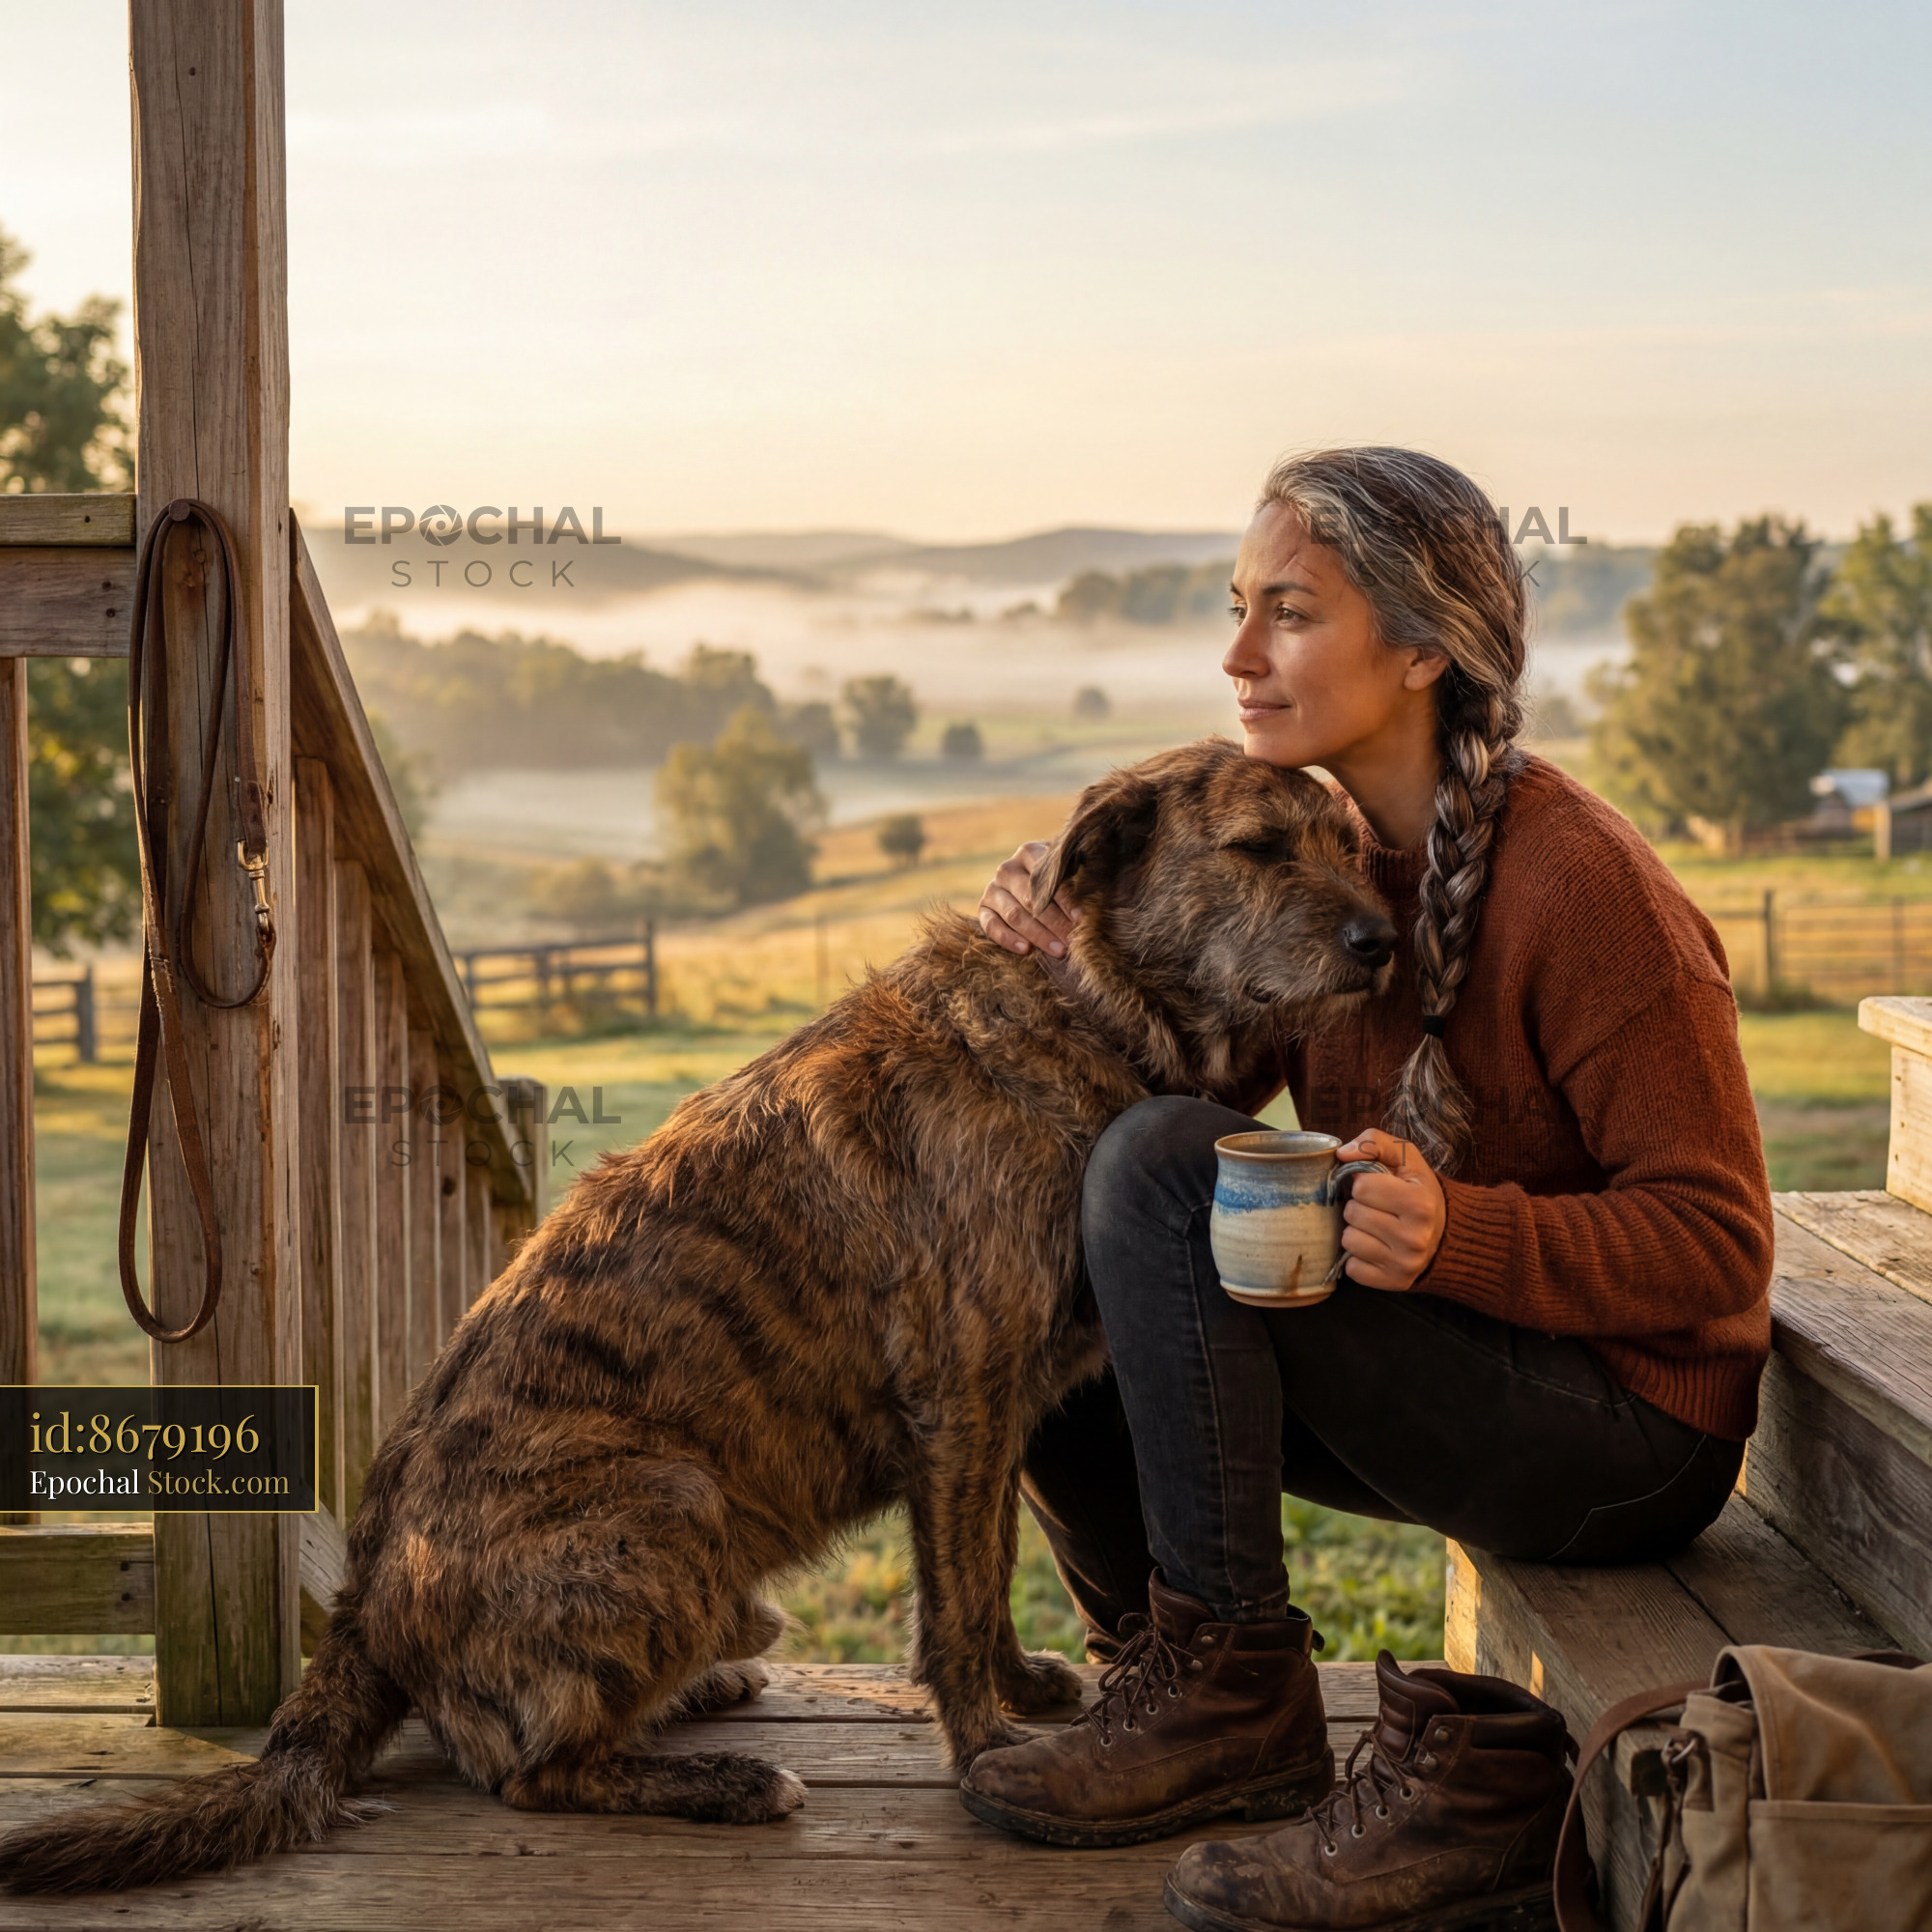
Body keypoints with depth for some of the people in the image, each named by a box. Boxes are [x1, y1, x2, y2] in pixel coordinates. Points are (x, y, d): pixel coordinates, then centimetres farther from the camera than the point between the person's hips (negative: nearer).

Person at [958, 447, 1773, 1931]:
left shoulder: (1580, 881, -20)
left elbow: (1717, 1245, -20)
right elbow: (1196, 1066, 3)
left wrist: (1458, 1233, -35)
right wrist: (1081, 961, -16)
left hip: (1632, 1436, -8)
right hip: (1439, 1379, 8)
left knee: (1164, 1166, -24)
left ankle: (1231, 1685, -15)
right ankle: (1166, 1675, 9)